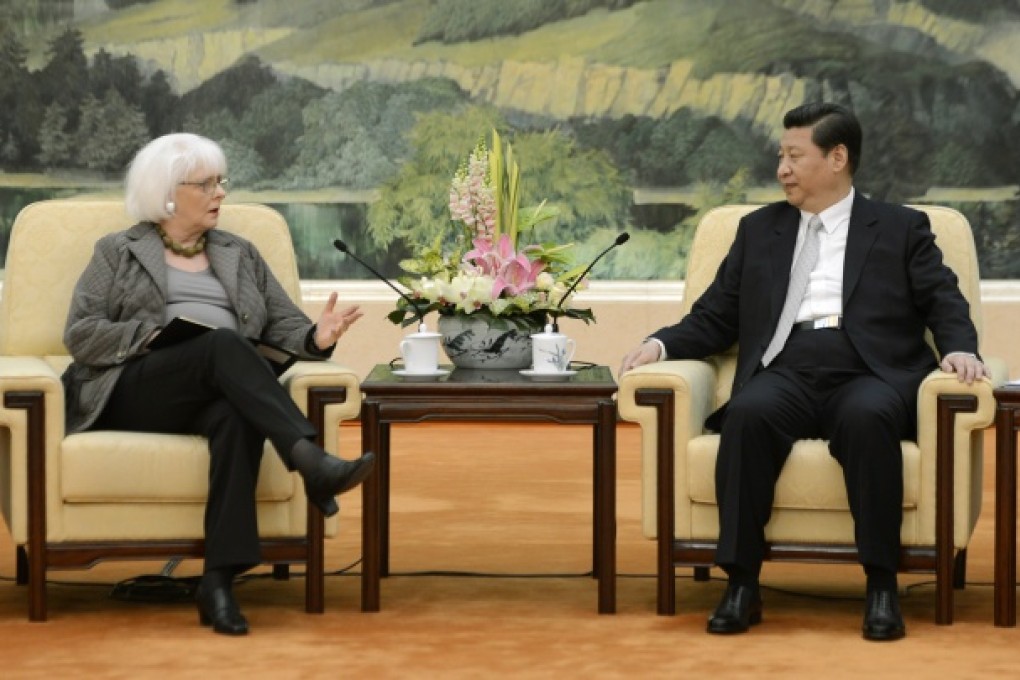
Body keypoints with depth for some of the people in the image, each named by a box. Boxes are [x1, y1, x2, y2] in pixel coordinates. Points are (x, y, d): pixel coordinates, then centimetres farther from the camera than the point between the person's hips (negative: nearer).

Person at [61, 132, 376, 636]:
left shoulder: (240, 255, 26)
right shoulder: (118, 252, 16)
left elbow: (284, 326, 16)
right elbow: (80, 333, 5)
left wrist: (316, 337, -8)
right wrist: (153, 336, -11)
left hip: (214, 396, 3)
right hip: (133, 394, -2)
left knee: (237, 417, -37)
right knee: (223, 342, -33)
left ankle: (219, 580, -44)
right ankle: (311, 461, -51)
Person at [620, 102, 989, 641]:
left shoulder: (900, 229, 17)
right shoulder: (759, 229, 23)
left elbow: (945, 304, 8)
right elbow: (713, 318, 20)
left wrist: (960, 349, -13)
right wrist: (661, 344, 1)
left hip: (868, 377, -2)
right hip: (784, 375, 2)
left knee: (868, 417, -38)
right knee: (748, 414, -34)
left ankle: (881, 586, -30)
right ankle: (741, 584, -29)